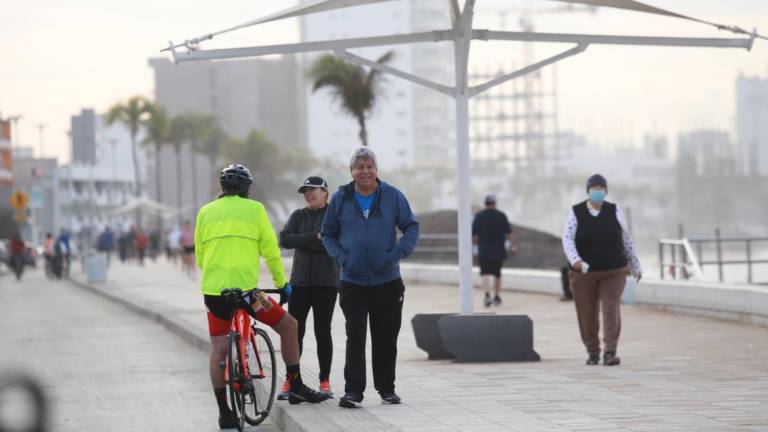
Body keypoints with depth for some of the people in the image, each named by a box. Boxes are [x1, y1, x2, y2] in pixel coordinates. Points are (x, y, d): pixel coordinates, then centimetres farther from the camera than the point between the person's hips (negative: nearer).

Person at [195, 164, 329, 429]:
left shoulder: (206, 212, 12)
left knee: (218, 349, 7)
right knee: (288, 326, 13)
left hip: (213, 290, 3)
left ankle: (224, 412, 6)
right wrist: (281, 283, 17)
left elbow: (199, 258, 16)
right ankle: (296, 387, 14)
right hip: (245, 288, -3)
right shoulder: (254, 209, 4)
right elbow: (271, 251, 5)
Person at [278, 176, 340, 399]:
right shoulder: (299, 216, 11)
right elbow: (284, 239, -4)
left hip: (326, 282, -3)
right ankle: (290, 380, 3)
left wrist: (301, 242, -11)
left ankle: (325, 381, 9)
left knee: (323, 332, 1)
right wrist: (314, 237, -13)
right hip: (300, 281, 3)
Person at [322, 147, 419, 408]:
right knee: (355, 337, -8)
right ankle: (353, 391, -9)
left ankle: (386, 388, 19)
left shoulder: (392, 196, 2)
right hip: (352, 282, 0)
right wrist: (340, 257, -6)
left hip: (387, 281, 0)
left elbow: (412, 228, 4)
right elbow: (328, 234, 12)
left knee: (386, 338, 7)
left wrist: (396, 254, -11)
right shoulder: (340, 199, 4)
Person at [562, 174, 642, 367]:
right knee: (587, 315, 4)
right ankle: (593, 352, 22)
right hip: (584, 273, 0)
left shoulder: (614, 211, -1)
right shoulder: (576, 212, -4)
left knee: (611, 311, -14)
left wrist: (635, 267, 11)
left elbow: (626, 240, 7)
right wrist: (575, 260, -31)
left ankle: (610, 353, -16)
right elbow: (567, 240, -13)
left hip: (613, 272, 0)